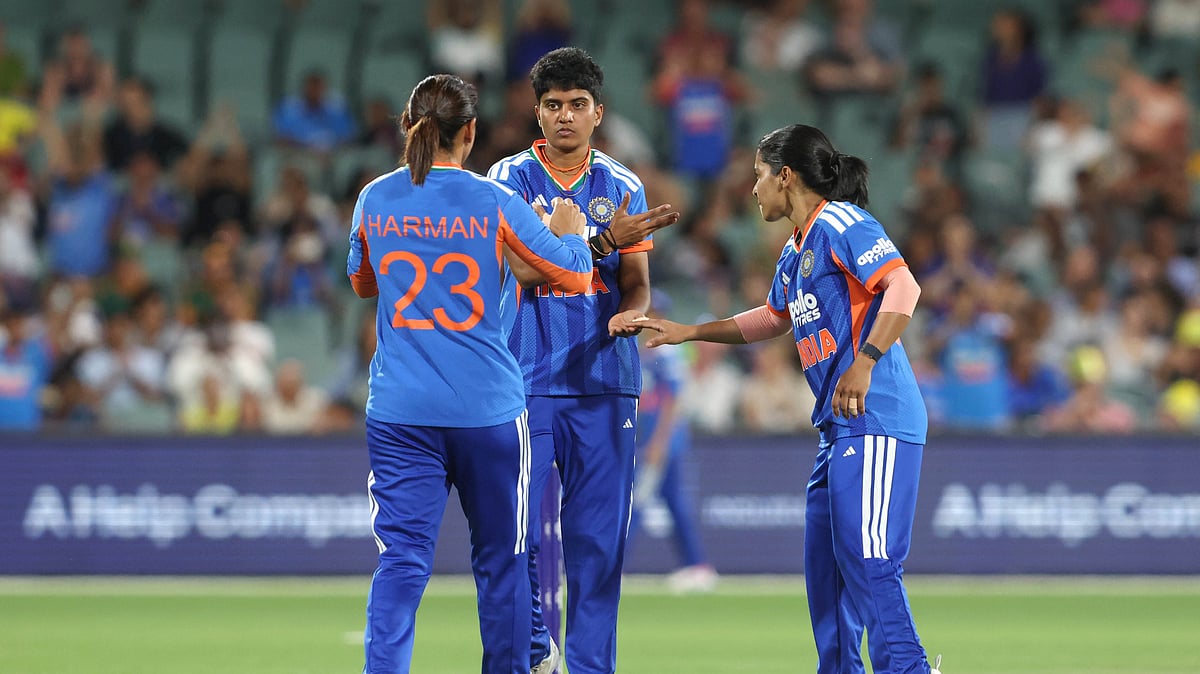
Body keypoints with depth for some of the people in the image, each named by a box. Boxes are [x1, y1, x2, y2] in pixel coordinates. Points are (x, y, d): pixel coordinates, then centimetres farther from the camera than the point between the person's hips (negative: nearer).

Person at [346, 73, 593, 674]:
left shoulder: (375, 200, 3)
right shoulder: (494, 203, -5)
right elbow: (574, 275, 1)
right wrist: (569, 231, 20)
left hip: (399, 414, 2)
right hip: (488, 409, -1)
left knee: (401, 557, -3)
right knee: (500, 556, 13)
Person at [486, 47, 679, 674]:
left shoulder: (622, 187, 10)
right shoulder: (509, 179, 1)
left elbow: (636, 283, 10)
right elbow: (523, 268, -11)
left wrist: (629, 314, -13)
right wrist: (607, 240, -19)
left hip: (603, 380, 2)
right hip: (526, 379, -2)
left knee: (599, 534, 0)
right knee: (519, 524, -6)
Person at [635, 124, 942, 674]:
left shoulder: (840, 224, -8)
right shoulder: (793, 254, 21)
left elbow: (903, 287, -20)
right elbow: (774, 318, 39)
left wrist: (864, 364, -29)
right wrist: (688, 333, 38)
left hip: (876, 418, -10)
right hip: (838, 426, 10)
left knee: (868, 562, -17)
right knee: (824, 562, 11)